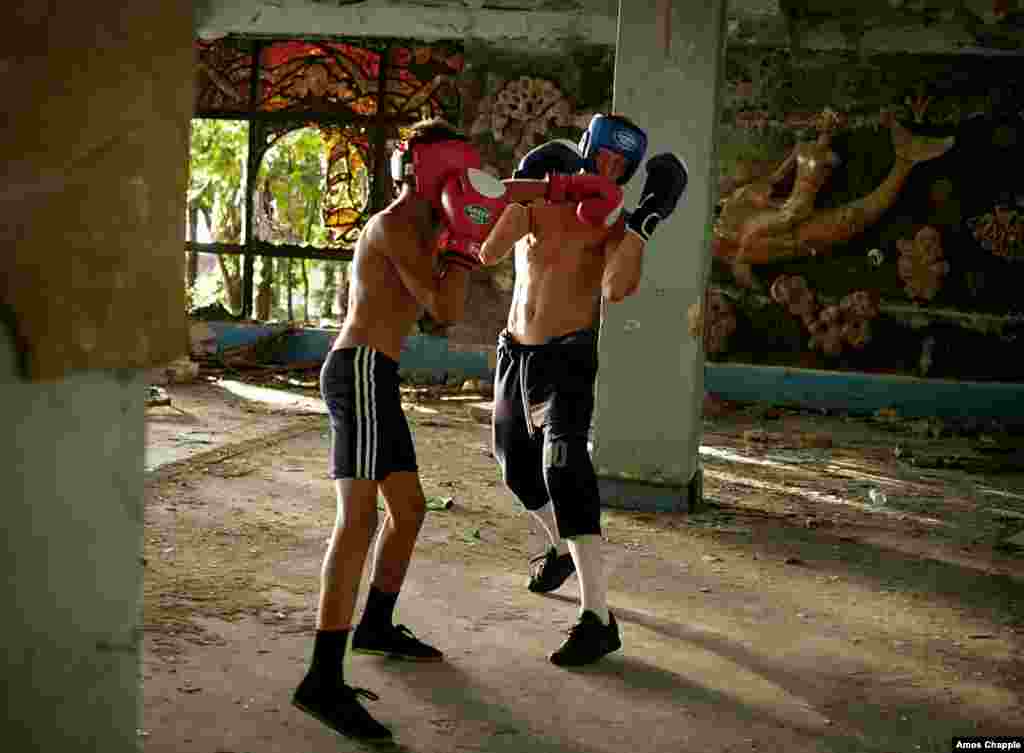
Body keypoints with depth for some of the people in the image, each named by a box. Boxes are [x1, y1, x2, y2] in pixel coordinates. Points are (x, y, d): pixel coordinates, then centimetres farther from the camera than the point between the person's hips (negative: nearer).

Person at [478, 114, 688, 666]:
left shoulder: (615, 226, -8)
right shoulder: (534, 206, -1)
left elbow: (617, 289, -28)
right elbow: (488, 254, -19)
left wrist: (648, 216, -28)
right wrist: (525, 185, -26)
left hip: (569, 360, -5)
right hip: (516, 355, 5)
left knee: (564, 473, -22)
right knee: (518, 469, 20)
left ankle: (597, 617, -23)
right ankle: (561, 548, 51)